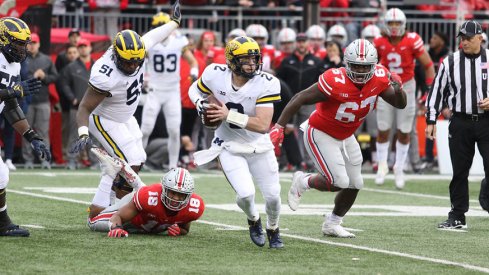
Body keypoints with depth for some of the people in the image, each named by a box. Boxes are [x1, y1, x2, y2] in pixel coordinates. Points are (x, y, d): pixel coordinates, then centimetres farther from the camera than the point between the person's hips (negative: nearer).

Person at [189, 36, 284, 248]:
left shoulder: (265, 84, -22)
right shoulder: (216, 75, -17)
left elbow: (263, 125, -28)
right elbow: (194, 89, 6)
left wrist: (229, 115, -34)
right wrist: (200, 102, -17)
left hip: (259, 146, 0)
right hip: (229, 146, 0)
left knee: (273, 195, 1)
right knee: (245, 194, -18)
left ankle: (273, 229, 36)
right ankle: (253, 220, 19)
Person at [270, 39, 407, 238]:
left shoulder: (379, 78, -15)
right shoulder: (336, 82, -32)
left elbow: (400, 104, -5)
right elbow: (300, 99, -25)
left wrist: (397, 88, -27)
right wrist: (279, 127, -27)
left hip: (345, 137, 7)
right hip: (320, 134, -7)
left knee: (354, 184, 10)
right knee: (339, 182, -16)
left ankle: (332, 224, 32)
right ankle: (303, 182, 14)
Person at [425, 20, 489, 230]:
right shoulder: (450, 62, 3)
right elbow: (437, 91, 7)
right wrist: (431, 120, 4)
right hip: (460, 123, 2)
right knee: (459, 171, 8)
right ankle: (457, 217, 16)